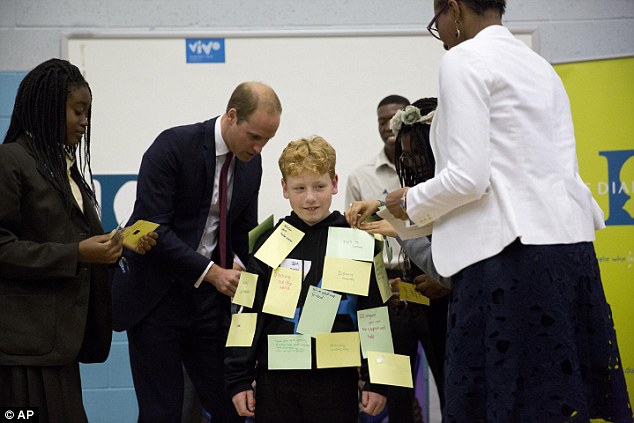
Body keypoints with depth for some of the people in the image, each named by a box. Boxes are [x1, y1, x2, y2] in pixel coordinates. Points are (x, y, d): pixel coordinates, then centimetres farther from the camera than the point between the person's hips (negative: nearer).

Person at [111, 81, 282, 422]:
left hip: (209, 296, 6)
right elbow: (153, 228, -21)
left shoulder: (251, 163, 4)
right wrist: (212, 272, -26)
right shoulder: (173, 146, -15)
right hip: (155, 294, -5)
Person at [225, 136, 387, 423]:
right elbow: (248, 316, 6)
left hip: (335, 380, -1)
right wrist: (239, 379, 3)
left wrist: (376, 381, -2)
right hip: (276, 380, 2)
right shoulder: (270, 243, 4)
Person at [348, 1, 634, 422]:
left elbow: (468, 177, -14)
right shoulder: (540, 67, 20)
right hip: (570, 247, 8)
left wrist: (412, 203, 6)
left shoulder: (463, 60, -4)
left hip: (510, 255, -8)